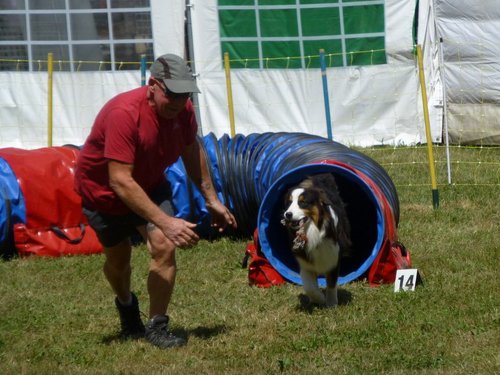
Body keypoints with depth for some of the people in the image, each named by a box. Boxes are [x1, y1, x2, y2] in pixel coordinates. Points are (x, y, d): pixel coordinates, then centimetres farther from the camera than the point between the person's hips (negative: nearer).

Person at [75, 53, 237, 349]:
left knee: (164, 246, -18)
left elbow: (193, 152, 3)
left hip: (149, 184, 4)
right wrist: (166, 222, -47)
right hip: (103, 189, -4)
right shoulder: (124, 113, -39)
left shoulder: (182, 109, -19)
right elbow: (120, 181, -42)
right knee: (118, 258, 12)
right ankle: (127, 305, 47)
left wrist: (212, 200, 3)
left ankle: (157, 327, -3)